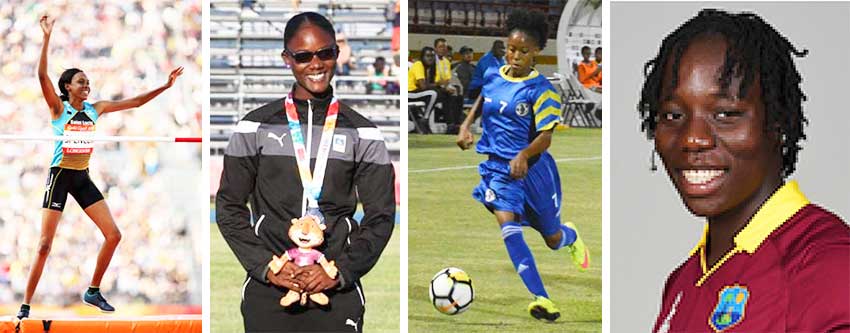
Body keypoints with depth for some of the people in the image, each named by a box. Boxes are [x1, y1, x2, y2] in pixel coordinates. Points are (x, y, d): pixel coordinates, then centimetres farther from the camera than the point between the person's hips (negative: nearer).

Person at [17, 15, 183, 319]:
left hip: (83, 178, 6)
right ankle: (26, 305, -3)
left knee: (113, 235, -1)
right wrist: (47, 37, -33)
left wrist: (165, 87, 3)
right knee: (45, 244, -9)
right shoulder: (58, 108, -8)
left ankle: (93, 292, 14)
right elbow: (42, 75, -23)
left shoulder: (95, 109, 6)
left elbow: (135, 102, 9)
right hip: (60, 176, -6)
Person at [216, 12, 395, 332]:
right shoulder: (255, 128, 7)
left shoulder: (362, 134, 7)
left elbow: (380, 216, 6)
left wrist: (341, 271, -7)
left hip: (338, 292, 0)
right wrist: (266, 266, -6)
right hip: (266, 293, 0)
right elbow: (229, 207, 7)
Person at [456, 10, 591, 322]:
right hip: (498, 166, 3)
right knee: (507, 225, -22)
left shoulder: (540, 90, -13)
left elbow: (545, 136, -17)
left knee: (552, 238, 13)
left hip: (533, 167, -3)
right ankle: (541, 298, -23)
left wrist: (524, 155, -35)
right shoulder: (492, 76, 0)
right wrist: (466, 125, 7)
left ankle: (571, 236, 55)